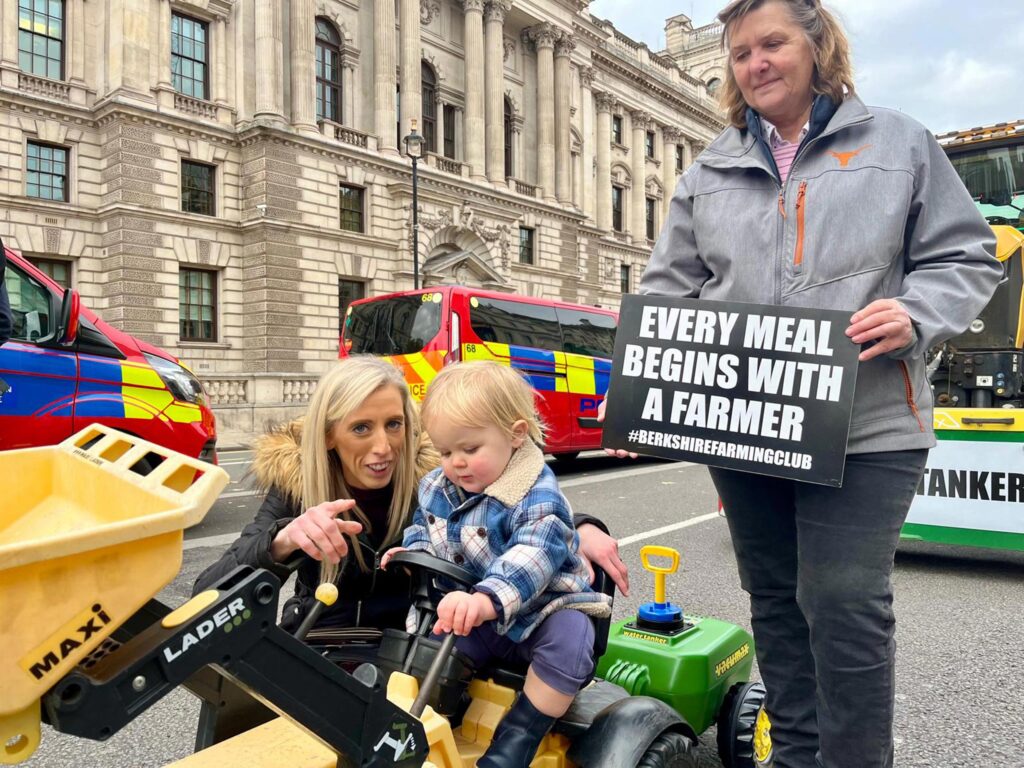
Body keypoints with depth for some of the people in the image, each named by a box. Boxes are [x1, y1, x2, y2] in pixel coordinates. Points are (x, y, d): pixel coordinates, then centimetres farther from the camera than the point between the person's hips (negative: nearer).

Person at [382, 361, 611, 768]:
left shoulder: (537, 495, -24)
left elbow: (534, 557, -39)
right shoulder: (435, 487, 0)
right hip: (467, 616, 6)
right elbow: (422, 528, 17)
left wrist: (488, 599, -56)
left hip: (538, 610, -5)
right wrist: (412, 553, -7)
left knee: (568, 635, -33)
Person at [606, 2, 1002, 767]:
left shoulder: (899, 143, 9)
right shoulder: (709, 171, 15)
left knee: (844, 602, -7)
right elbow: (668, 288, 10)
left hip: (863, 424, -3)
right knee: (776, 602, 14)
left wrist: (916, 316, -14)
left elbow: (965, 258, 7)